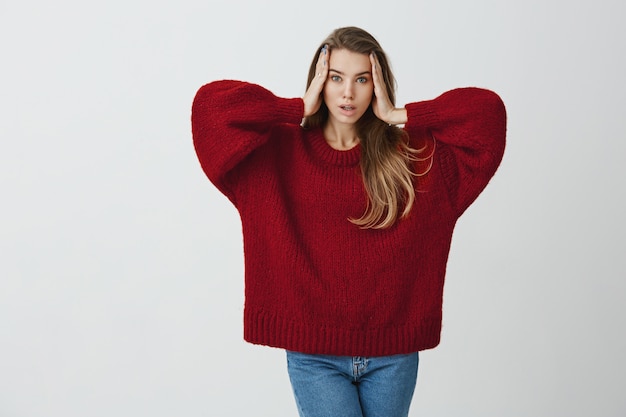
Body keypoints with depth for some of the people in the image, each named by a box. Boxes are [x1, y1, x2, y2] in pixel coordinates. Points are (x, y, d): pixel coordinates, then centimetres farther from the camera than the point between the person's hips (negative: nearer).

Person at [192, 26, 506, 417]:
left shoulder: (415, 151, 1)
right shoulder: (281, 151, -2)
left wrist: (397, 116, -8)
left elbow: (487, 111, -7)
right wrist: (299, 109, -9)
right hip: (314, 354, -1)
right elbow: (211, 103, -11)